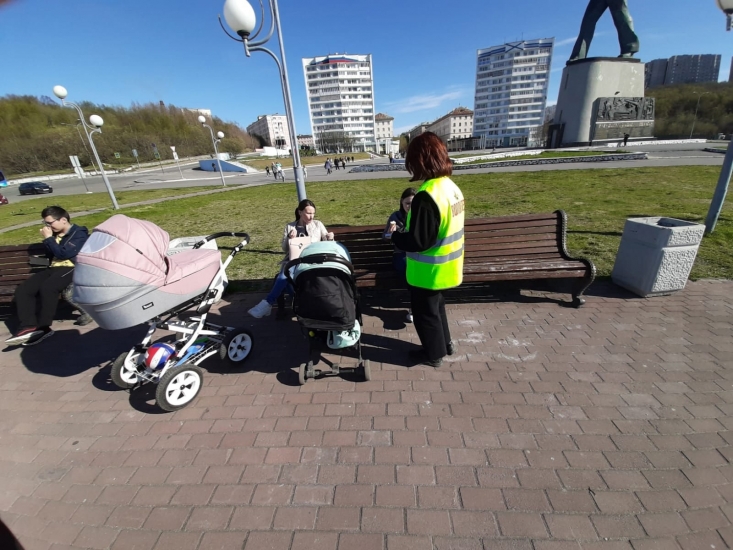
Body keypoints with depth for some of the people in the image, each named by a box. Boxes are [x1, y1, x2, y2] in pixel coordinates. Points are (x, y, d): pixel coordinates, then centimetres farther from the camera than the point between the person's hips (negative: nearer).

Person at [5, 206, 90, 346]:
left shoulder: (79, 233, -2)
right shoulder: (56, 234, 22)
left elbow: (64, 254, -13)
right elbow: (51, 256, 22)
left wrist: (48, 238, -2)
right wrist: (48, 240, 9)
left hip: (72, 268, -9)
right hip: (54, 268, 9)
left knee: (47, 287, -33)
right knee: (22, 290, -11)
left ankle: (43, 327, -20)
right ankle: (28, 327, -14)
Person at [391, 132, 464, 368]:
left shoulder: (426, 196, -27)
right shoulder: (452, 187, 2)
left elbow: (417, 242, -26)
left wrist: (396, 236, -7)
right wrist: (406, 230, 13)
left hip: (429, 271, -9)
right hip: (446, 266, 9)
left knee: (425, 312, 12)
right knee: (436, 306, 27)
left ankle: (433, 354, 32)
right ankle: (444, 343, 44)